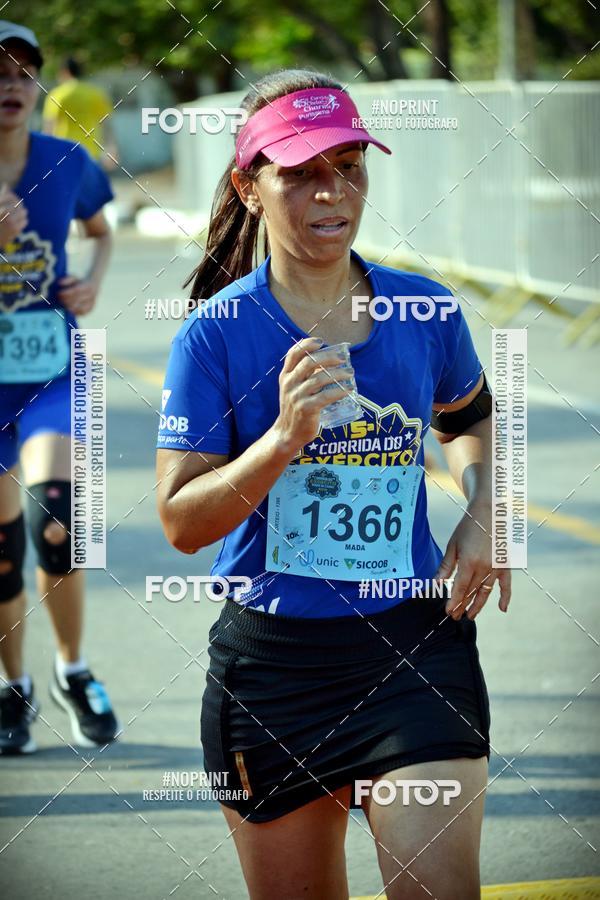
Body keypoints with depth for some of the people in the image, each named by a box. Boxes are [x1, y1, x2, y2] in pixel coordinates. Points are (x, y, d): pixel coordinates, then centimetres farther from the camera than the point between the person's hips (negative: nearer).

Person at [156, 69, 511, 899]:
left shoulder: (424, 310, 2)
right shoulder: (218, 332, -7)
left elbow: (471, 418, 24)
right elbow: (182, 524, -10)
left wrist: (484, 516, 5)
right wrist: (286, 435, -23)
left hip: (417, 647, 1)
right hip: (269, 662, -1)